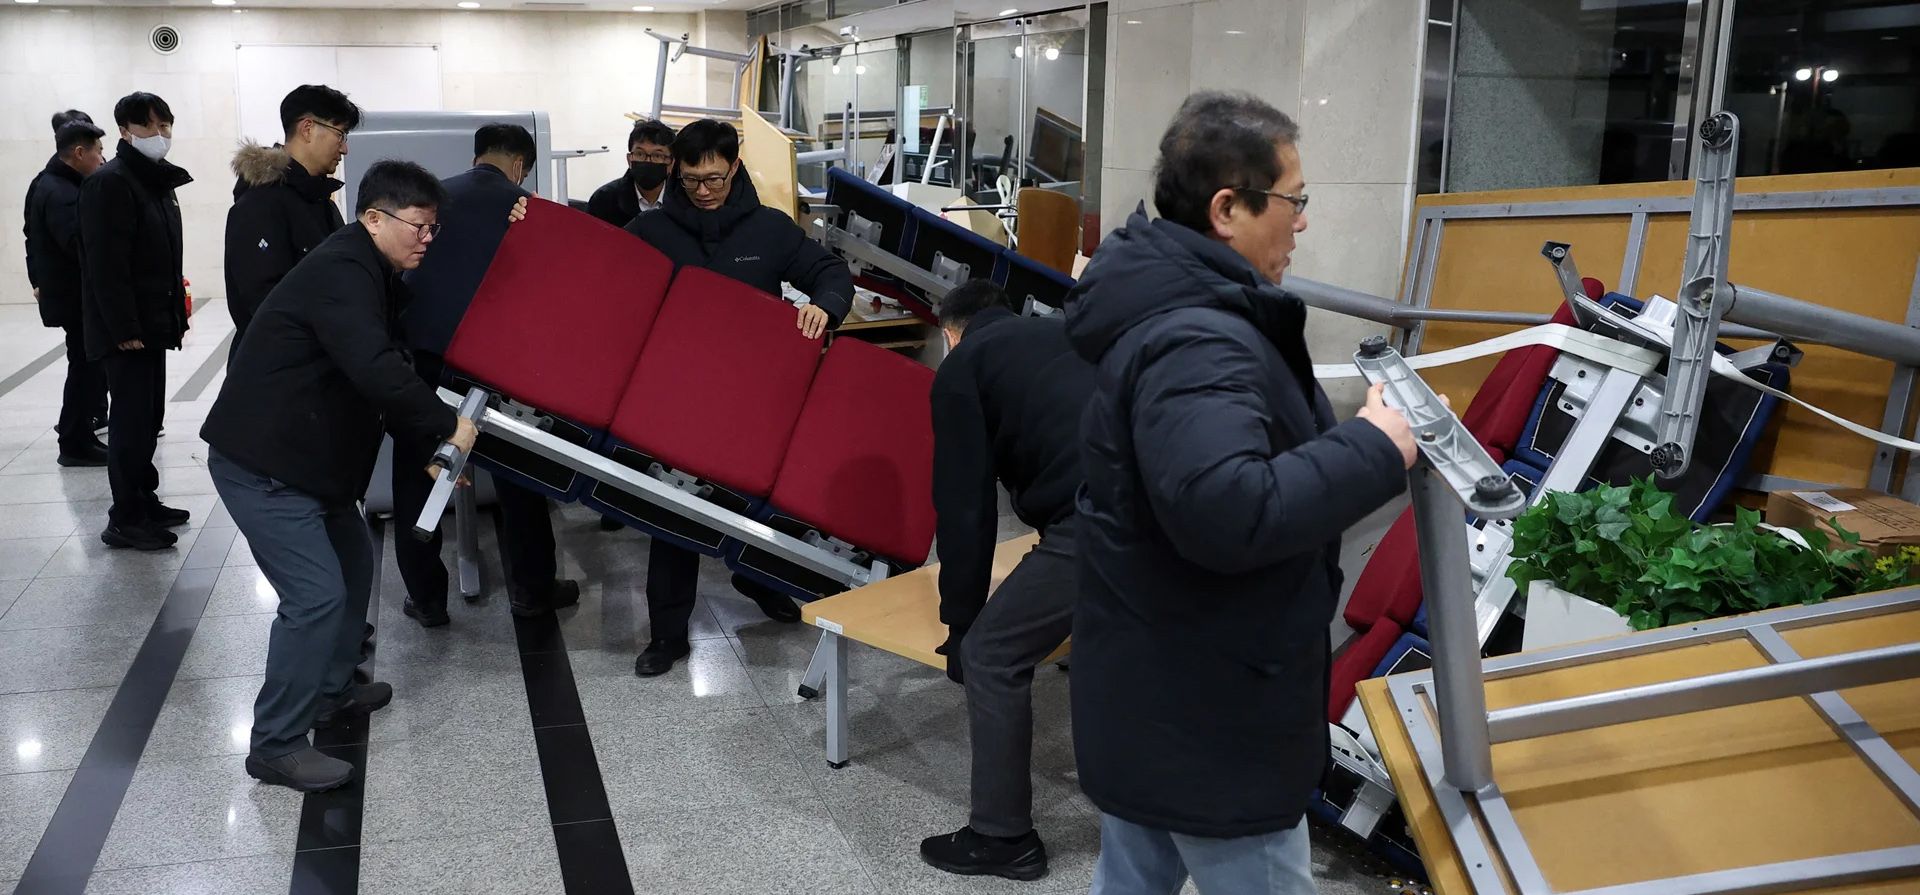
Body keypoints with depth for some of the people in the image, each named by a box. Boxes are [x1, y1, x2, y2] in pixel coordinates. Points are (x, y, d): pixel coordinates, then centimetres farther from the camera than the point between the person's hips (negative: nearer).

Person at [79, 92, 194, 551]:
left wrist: (175, 314, 14)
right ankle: (125, 519, 3)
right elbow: (105, 264, -20)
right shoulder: (110, 183, -14)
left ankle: (145, 502, 25)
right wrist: (124, 328, -22)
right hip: (126, 329, -9)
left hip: (153, 322, 9)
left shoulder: (160, 181, 15)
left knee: (148, 415, 14)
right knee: (131, 418, -5)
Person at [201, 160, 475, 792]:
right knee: (317, 594, -13)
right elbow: (377, 372, -33)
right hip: (260, 465, -11)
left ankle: (331, 692, 35)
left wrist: (426, 451, 13)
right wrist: (447, 426, -23)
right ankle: (276, 746, -2)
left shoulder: (370, 275, 14)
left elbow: (384, 376, 19)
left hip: (307, 459, 11)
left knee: (353, 563, 20)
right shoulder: (340, 273, -20)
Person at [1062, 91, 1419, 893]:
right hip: (1202, 711, -10)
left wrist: (1358, 429, 3)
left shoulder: (1170, 303, 8)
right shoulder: (1194, 343, -27)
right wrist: (1376, 449, -27)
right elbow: (1231, 512, -38)